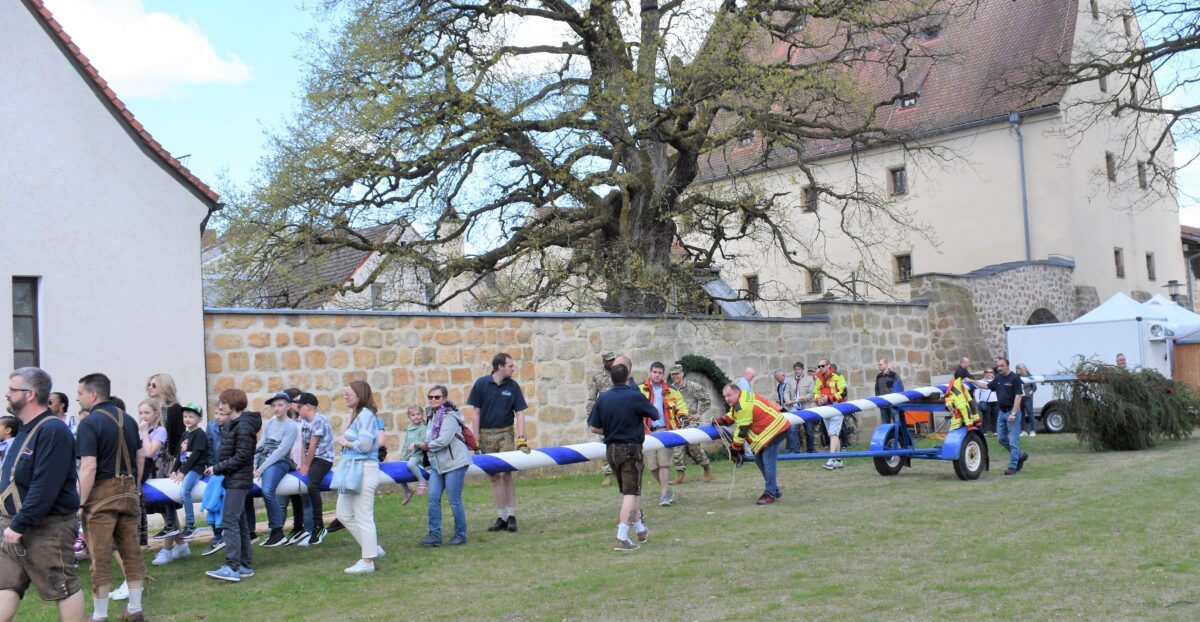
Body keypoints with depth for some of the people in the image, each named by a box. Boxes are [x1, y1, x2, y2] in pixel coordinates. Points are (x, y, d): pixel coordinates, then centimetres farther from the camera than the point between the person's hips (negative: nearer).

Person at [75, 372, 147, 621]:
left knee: (101, 555, 1)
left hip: (102, 492, -7)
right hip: (128, 491, 7)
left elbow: (89, 467, -19)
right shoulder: (128, 419, 9)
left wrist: (80, 502, -15)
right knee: (131, 551, 11)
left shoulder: (90, 423, -13)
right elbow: (141, 456, 15)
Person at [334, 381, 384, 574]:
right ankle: (372, 548, 25)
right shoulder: (356, 414, 14)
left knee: (363, 517, -2)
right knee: (344, 514, 15)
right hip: (352, 470, 10)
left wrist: (344, 442, -7)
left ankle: (367, 561, 7)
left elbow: (365, 445, -22)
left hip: (363, 471, -10)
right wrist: (345, 443, 2)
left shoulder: (366, 415, -14)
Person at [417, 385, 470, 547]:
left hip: (454, 463, -8)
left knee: (454, 501, -1)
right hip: (437, 465, 8)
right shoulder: (433, 416, 13)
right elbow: (430, 438, 18)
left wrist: (427, 446, -7)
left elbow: (443, 440, -22)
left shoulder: (449, 416, -14)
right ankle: (435, 534, 7)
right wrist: (426, 445, -2)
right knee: (433, 499, 1)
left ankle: (461, 534, 13)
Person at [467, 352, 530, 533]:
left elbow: (519, 413, -1)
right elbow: (476, 412, -1)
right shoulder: (481, 383, -4)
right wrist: (475, 439, -5)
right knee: (494, 477, 5)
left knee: (506, 474, -8)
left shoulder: (513, 386, -1)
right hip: (486, 435, 0)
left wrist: (521, 438, -12)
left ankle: (511, 516, 0)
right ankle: (501, 517, 12)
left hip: (505, 433, 0)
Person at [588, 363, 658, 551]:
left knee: (628, 491, 19)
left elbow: (593, 427, 1)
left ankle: (640, 530, 34)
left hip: (611, 449, 6)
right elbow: (655, 415, 1)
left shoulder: (602, 398, -2)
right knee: (631, 493, -3)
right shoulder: (636, 397, -13)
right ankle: (622, 538, -12)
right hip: (631, 449, -5)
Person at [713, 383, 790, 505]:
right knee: (759, 460, 14)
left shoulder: (744, 406, -26)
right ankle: (774, 489, 24)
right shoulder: (743, 396, 5)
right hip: (767, 429, 11)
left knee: (768, 463, -11)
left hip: (775, 430, -11)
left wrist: (734, 450, -13)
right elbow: (731, 416, 21)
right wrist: (719, 421, 4)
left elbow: (741, 431, -21)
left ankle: (771, 494, -1)